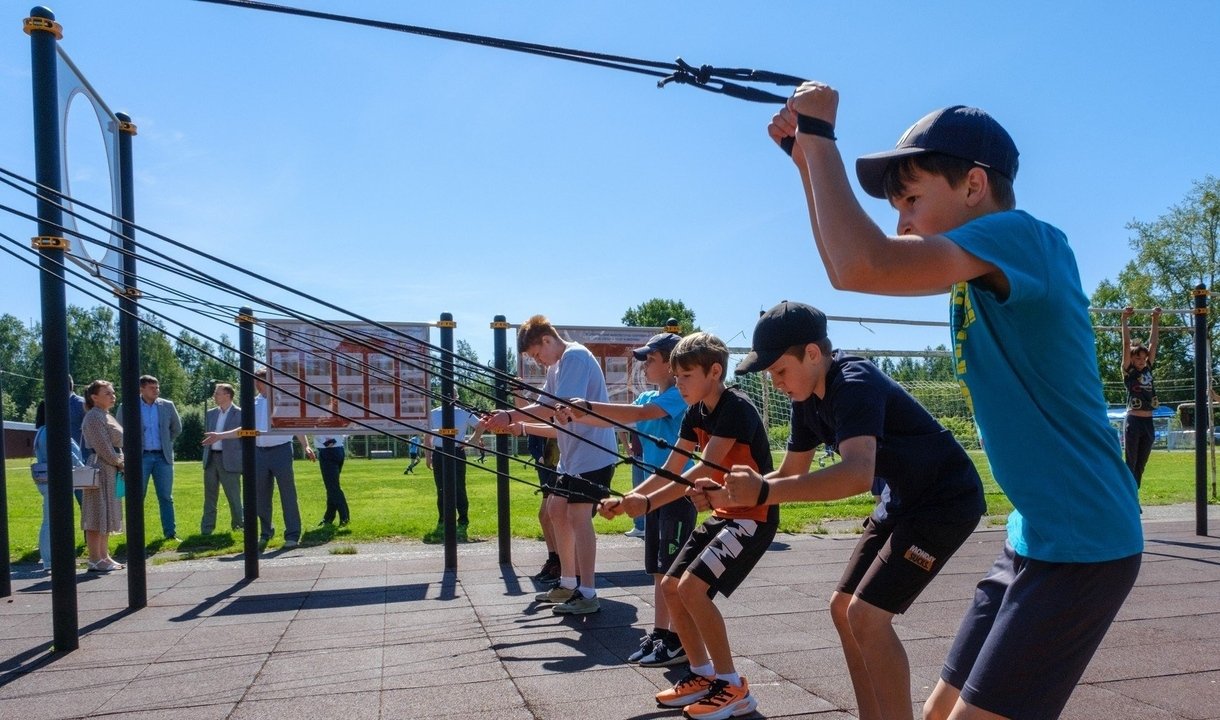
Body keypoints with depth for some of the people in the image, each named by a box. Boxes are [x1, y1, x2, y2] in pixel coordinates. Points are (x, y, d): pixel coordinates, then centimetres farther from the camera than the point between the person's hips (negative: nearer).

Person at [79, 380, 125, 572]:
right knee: (97, 515, -6)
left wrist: (121, 464, 6)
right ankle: (95, 561, -3)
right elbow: (103, 447, -17)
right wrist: (119, 463, -8)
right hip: (101, 469, -10)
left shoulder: (106, 416, 17)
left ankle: (104, 557, 20)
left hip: (112, 470, 10)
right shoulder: (94, 417, -12)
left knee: (106, 515, 13)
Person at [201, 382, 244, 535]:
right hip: (211, 459, 5)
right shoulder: (210, 414, 13)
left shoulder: (239, 414, -4)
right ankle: (207, 529, 14)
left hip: (229, 461, -5)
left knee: (233, 495, 0)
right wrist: (206, 456, 11)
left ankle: (239, 523, 16)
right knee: (210, 496, 9)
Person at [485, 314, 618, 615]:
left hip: (593, 454, -11)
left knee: (578, 516, -11)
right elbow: (544, 407, 12)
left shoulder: (575, 357, -15)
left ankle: (588, 594, -6)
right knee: (556, 510, 14)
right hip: (573, 455, 11)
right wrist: (513, 422, -4)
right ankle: (568, 583, 24)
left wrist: (512, 416, -26)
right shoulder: (556, 366, 17)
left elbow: (560, 406, -26)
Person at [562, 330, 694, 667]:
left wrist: (589, 407, -30)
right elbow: (616, 419, 8)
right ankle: (659, 633, 21)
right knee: (658, 568, 13)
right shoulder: (648, 398, 14)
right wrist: (579, 416, -5)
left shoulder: (679, 395, -13)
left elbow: (637, 414, -26)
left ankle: (678, 640, 3)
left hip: (678, 491, -9)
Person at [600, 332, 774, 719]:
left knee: (692, 588, -19)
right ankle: (702, 674, 21)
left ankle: (733, 686, -5)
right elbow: (668, 470, 5)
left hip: (754, 516, -9)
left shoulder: (737, 408, -21)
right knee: (670, 586, 7)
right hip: (722, 514, 9)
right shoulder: (696, 413, 6)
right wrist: (625, 499, -8)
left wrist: (648, 503, -33)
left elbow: (704, 470, -29)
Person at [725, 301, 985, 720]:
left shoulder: (855, 385, -28)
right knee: (843, 609, 9)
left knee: (867, 616, -16)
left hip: (947, 501, -9)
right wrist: (729, 494, -8)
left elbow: (858, 474, -45)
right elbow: (792, 473, 7)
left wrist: (765, 493, -51)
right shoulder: (808, 399, 0)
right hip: (902, 501, 9)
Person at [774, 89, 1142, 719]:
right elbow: (848, 263, 15)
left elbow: (859, 267, -32)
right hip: (1034, 537, 9)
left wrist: (819, 135, -19)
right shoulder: (975, 263, 10)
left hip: (1080, 546, -9)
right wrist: (806, 157, 5)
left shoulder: (1021, 236, -17)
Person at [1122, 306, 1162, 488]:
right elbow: (1126, 344, -7)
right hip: (1133, 421, -5)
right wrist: (1124, 320, -8)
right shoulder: (1127, 371, -2)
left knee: (1140, 465, 8)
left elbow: (1153, 343, 10)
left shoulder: (1148, 369, 11)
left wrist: (1156, 319, 8)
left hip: (1148, 422, 5)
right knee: (1130, 465, -2)